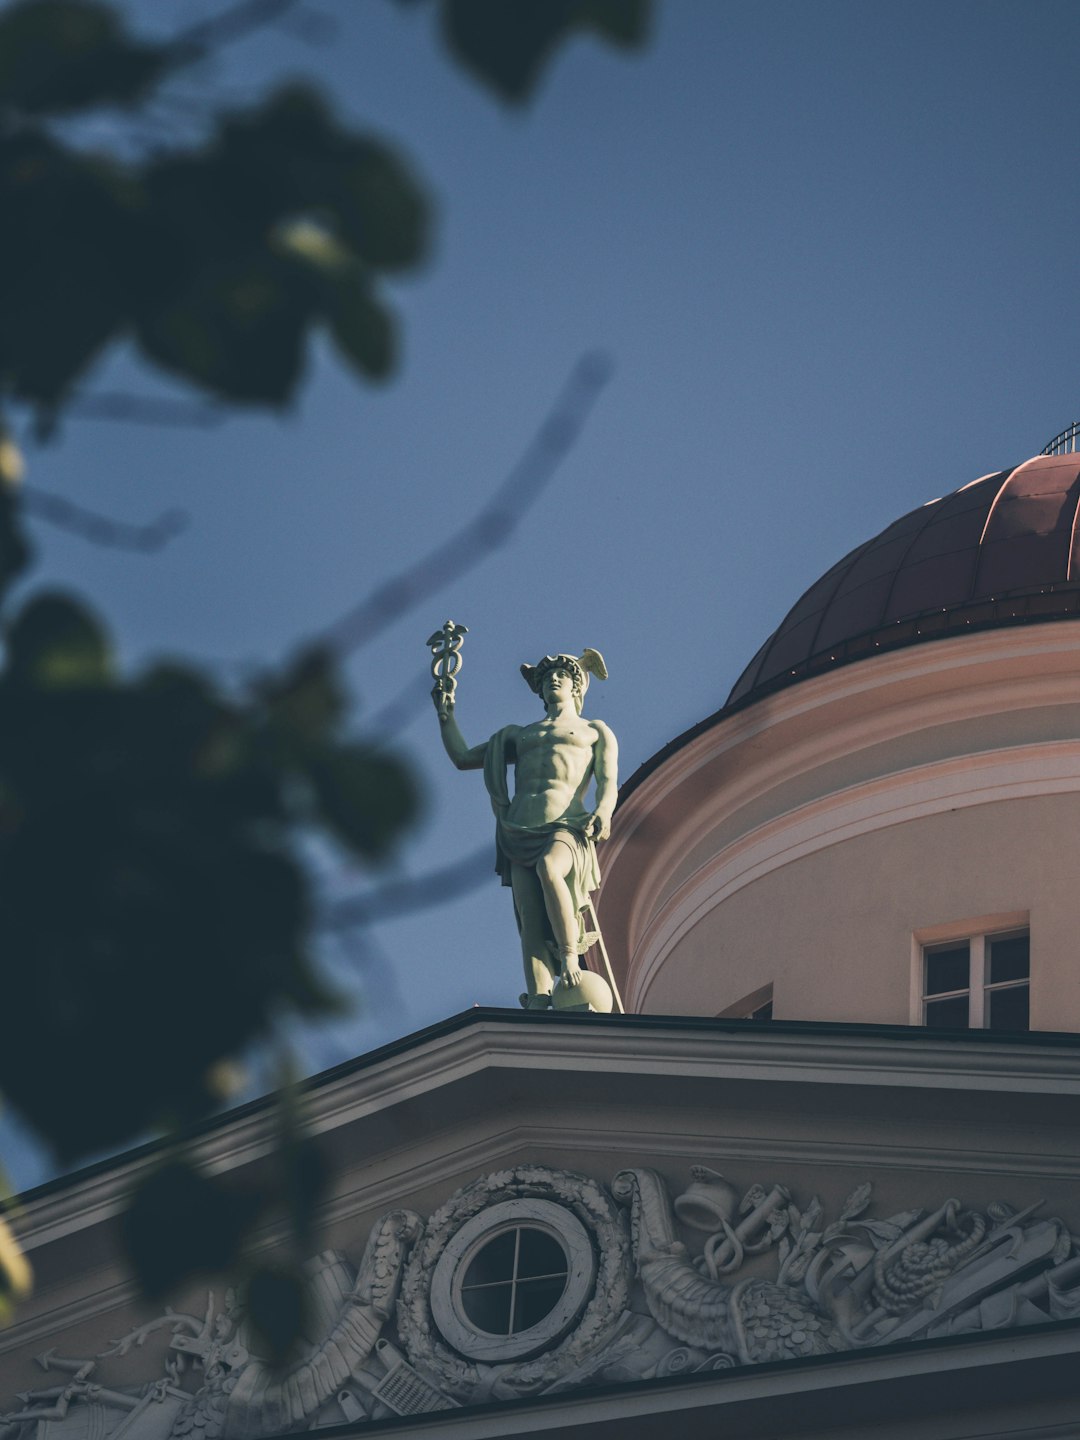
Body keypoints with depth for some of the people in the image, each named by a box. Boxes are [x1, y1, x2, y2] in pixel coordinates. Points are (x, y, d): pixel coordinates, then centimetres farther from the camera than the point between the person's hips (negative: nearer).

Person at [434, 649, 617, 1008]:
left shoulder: (595, 732, 24)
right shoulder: (520, 735, 34)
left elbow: (608, 783, 8)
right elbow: (462, 758, 38)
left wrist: (602, 812, -13)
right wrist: (446, 713, 31)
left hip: (566, 829, -3)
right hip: (520, 835, 3)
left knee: (548, 867, -39)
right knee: (531, 926, -15)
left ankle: (571, 959, -31)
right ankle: (538, 1008, -26)